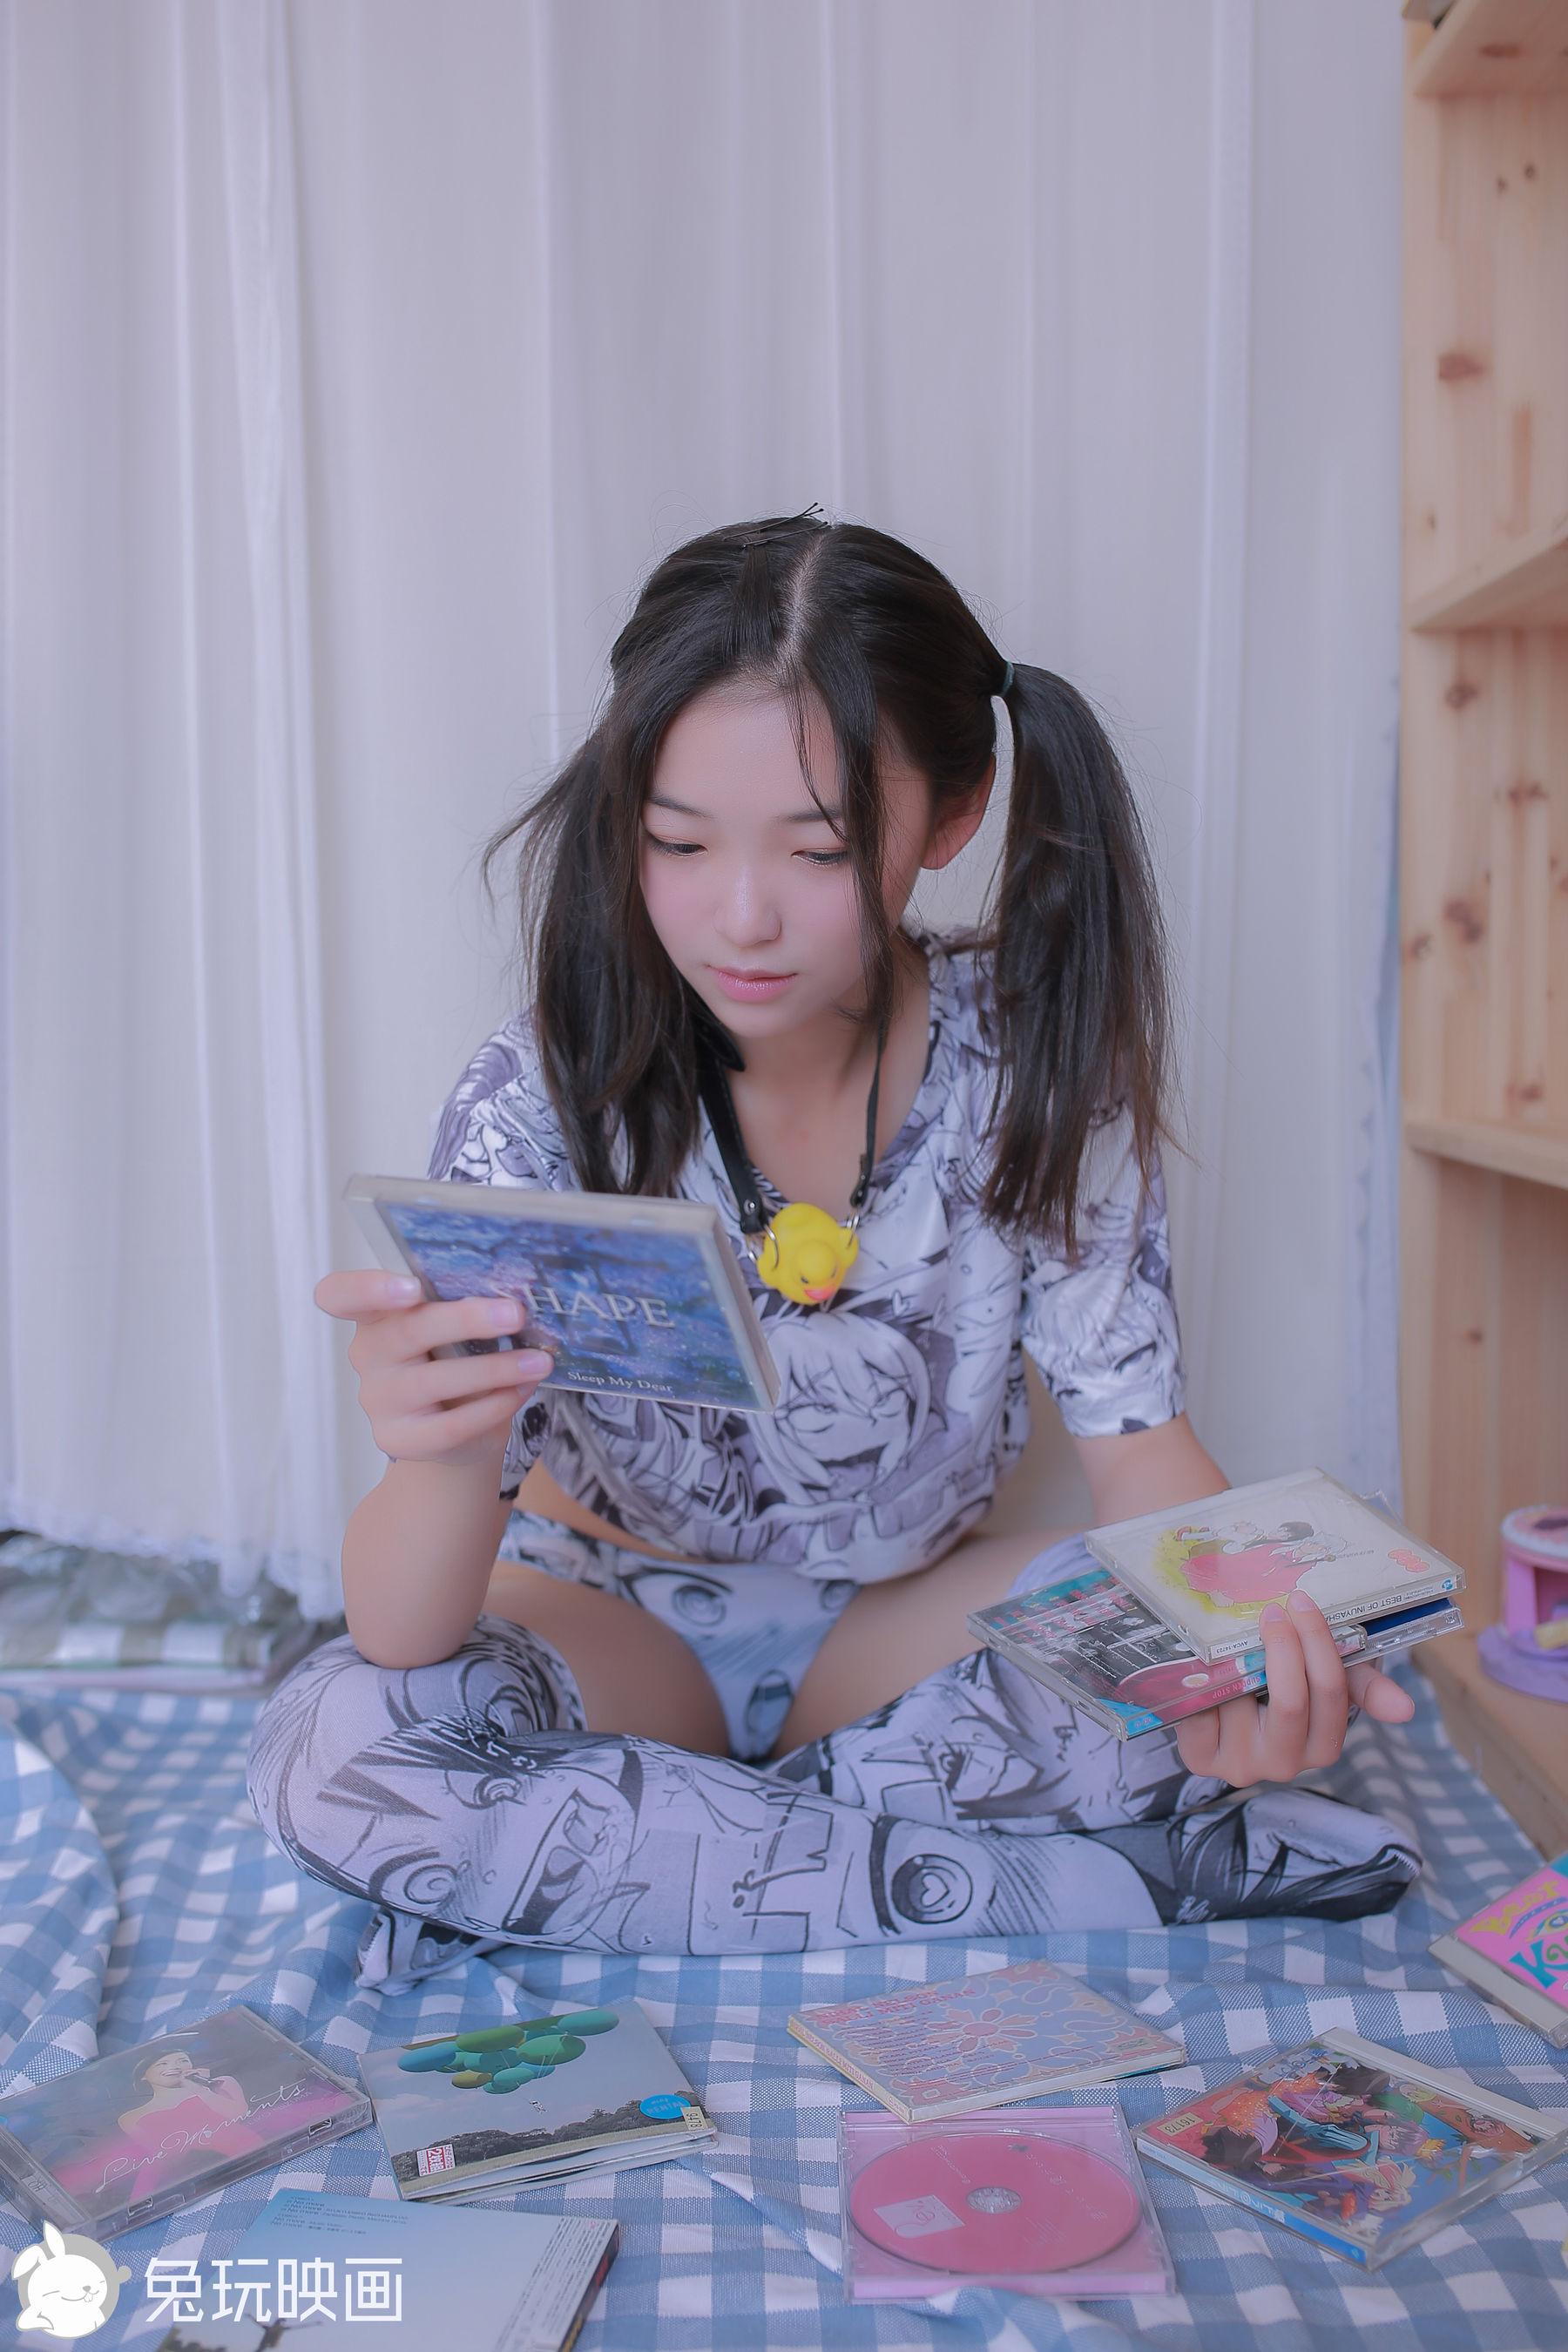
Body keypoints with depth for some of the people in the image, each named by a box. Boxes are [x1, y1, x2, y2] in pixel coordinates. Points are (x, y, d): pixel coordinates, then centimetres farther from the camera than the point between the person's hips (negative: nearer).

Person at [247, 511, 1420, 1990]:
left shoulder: (1034, 1060, -15)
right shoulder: (548, 1093, -21)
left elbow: (1136, 1434, -14)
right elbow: (402, 1631, -25)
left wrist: (1254, 1644, -37)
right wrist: (447, 1460, -50)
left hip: (907, 1616, 1)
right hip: (616, 1612, 0)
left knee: (1212, 1666, -26)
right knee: (326, 1751, -30)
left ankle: (567, 1851, -18)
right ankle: (1086, 1884, -23)